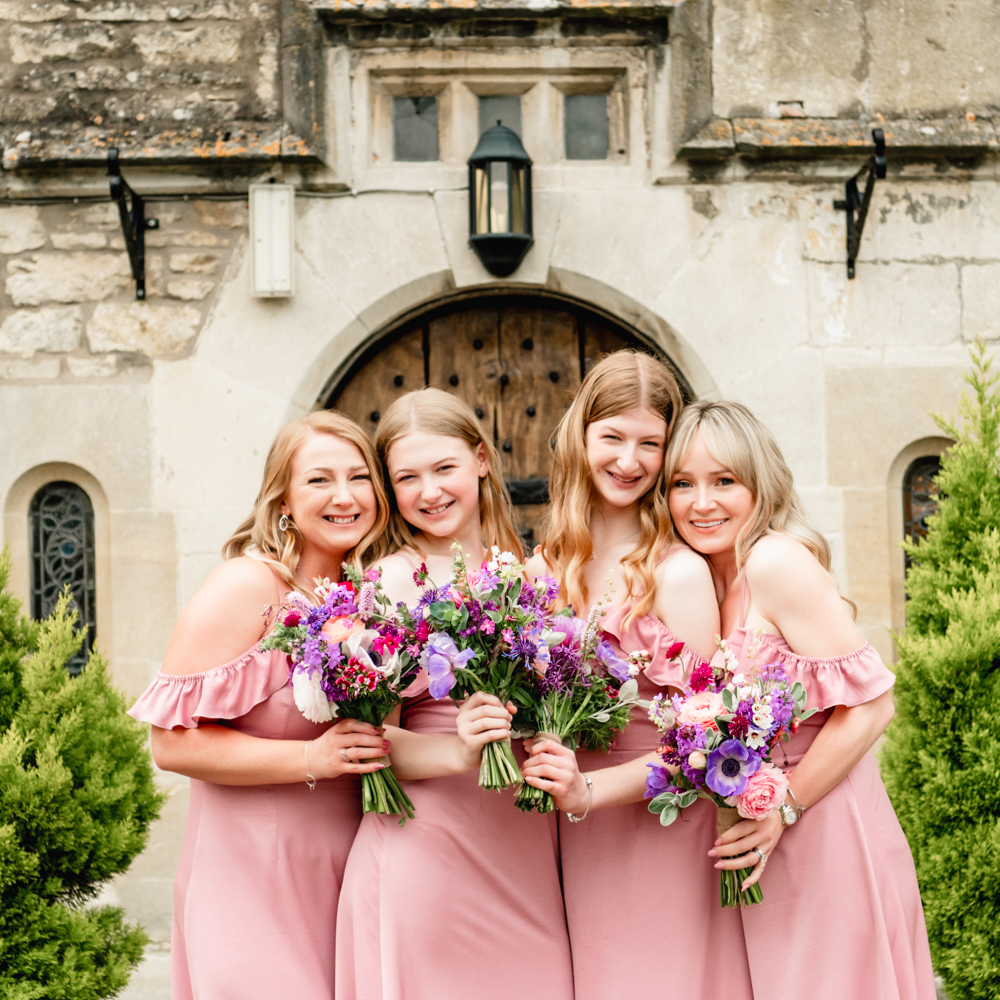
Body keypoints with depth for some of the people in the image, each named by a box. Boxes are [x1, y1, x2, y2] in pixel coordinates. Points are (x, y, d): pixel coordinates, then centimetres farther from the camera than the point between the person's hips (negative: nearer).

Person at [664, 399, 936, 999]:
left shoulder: (778, 561, -16)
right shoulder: (710, 580, 8)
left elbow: (871, 706, -20)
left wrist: (783, 808, -19)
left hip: (825, 832, -7)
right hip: (767, 848, 7)